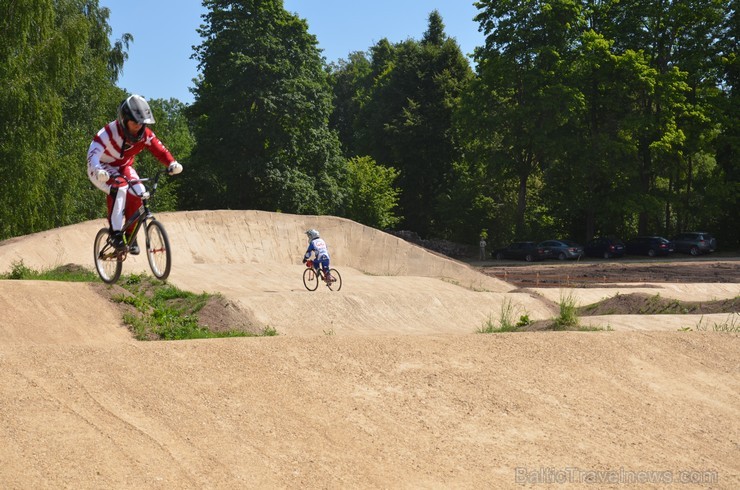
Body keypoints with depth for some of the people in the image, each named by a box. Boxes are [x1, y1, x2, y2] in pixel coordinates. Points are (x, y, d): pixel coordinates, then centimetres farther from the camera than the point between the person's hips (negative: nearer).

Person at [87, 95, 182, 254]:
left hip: (123, 167, 5)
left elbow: (160, 150, -17)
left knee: (138, 193, -22)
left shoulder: (144, 134, -16)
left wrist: (172, 164, -38)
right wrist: (98, 170, -62)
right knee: (119, 188, -35)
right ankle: (116, 233, -30)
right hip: (102, 171, -5)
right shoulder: (110, 131, -30)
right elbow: (93, 152, -42)